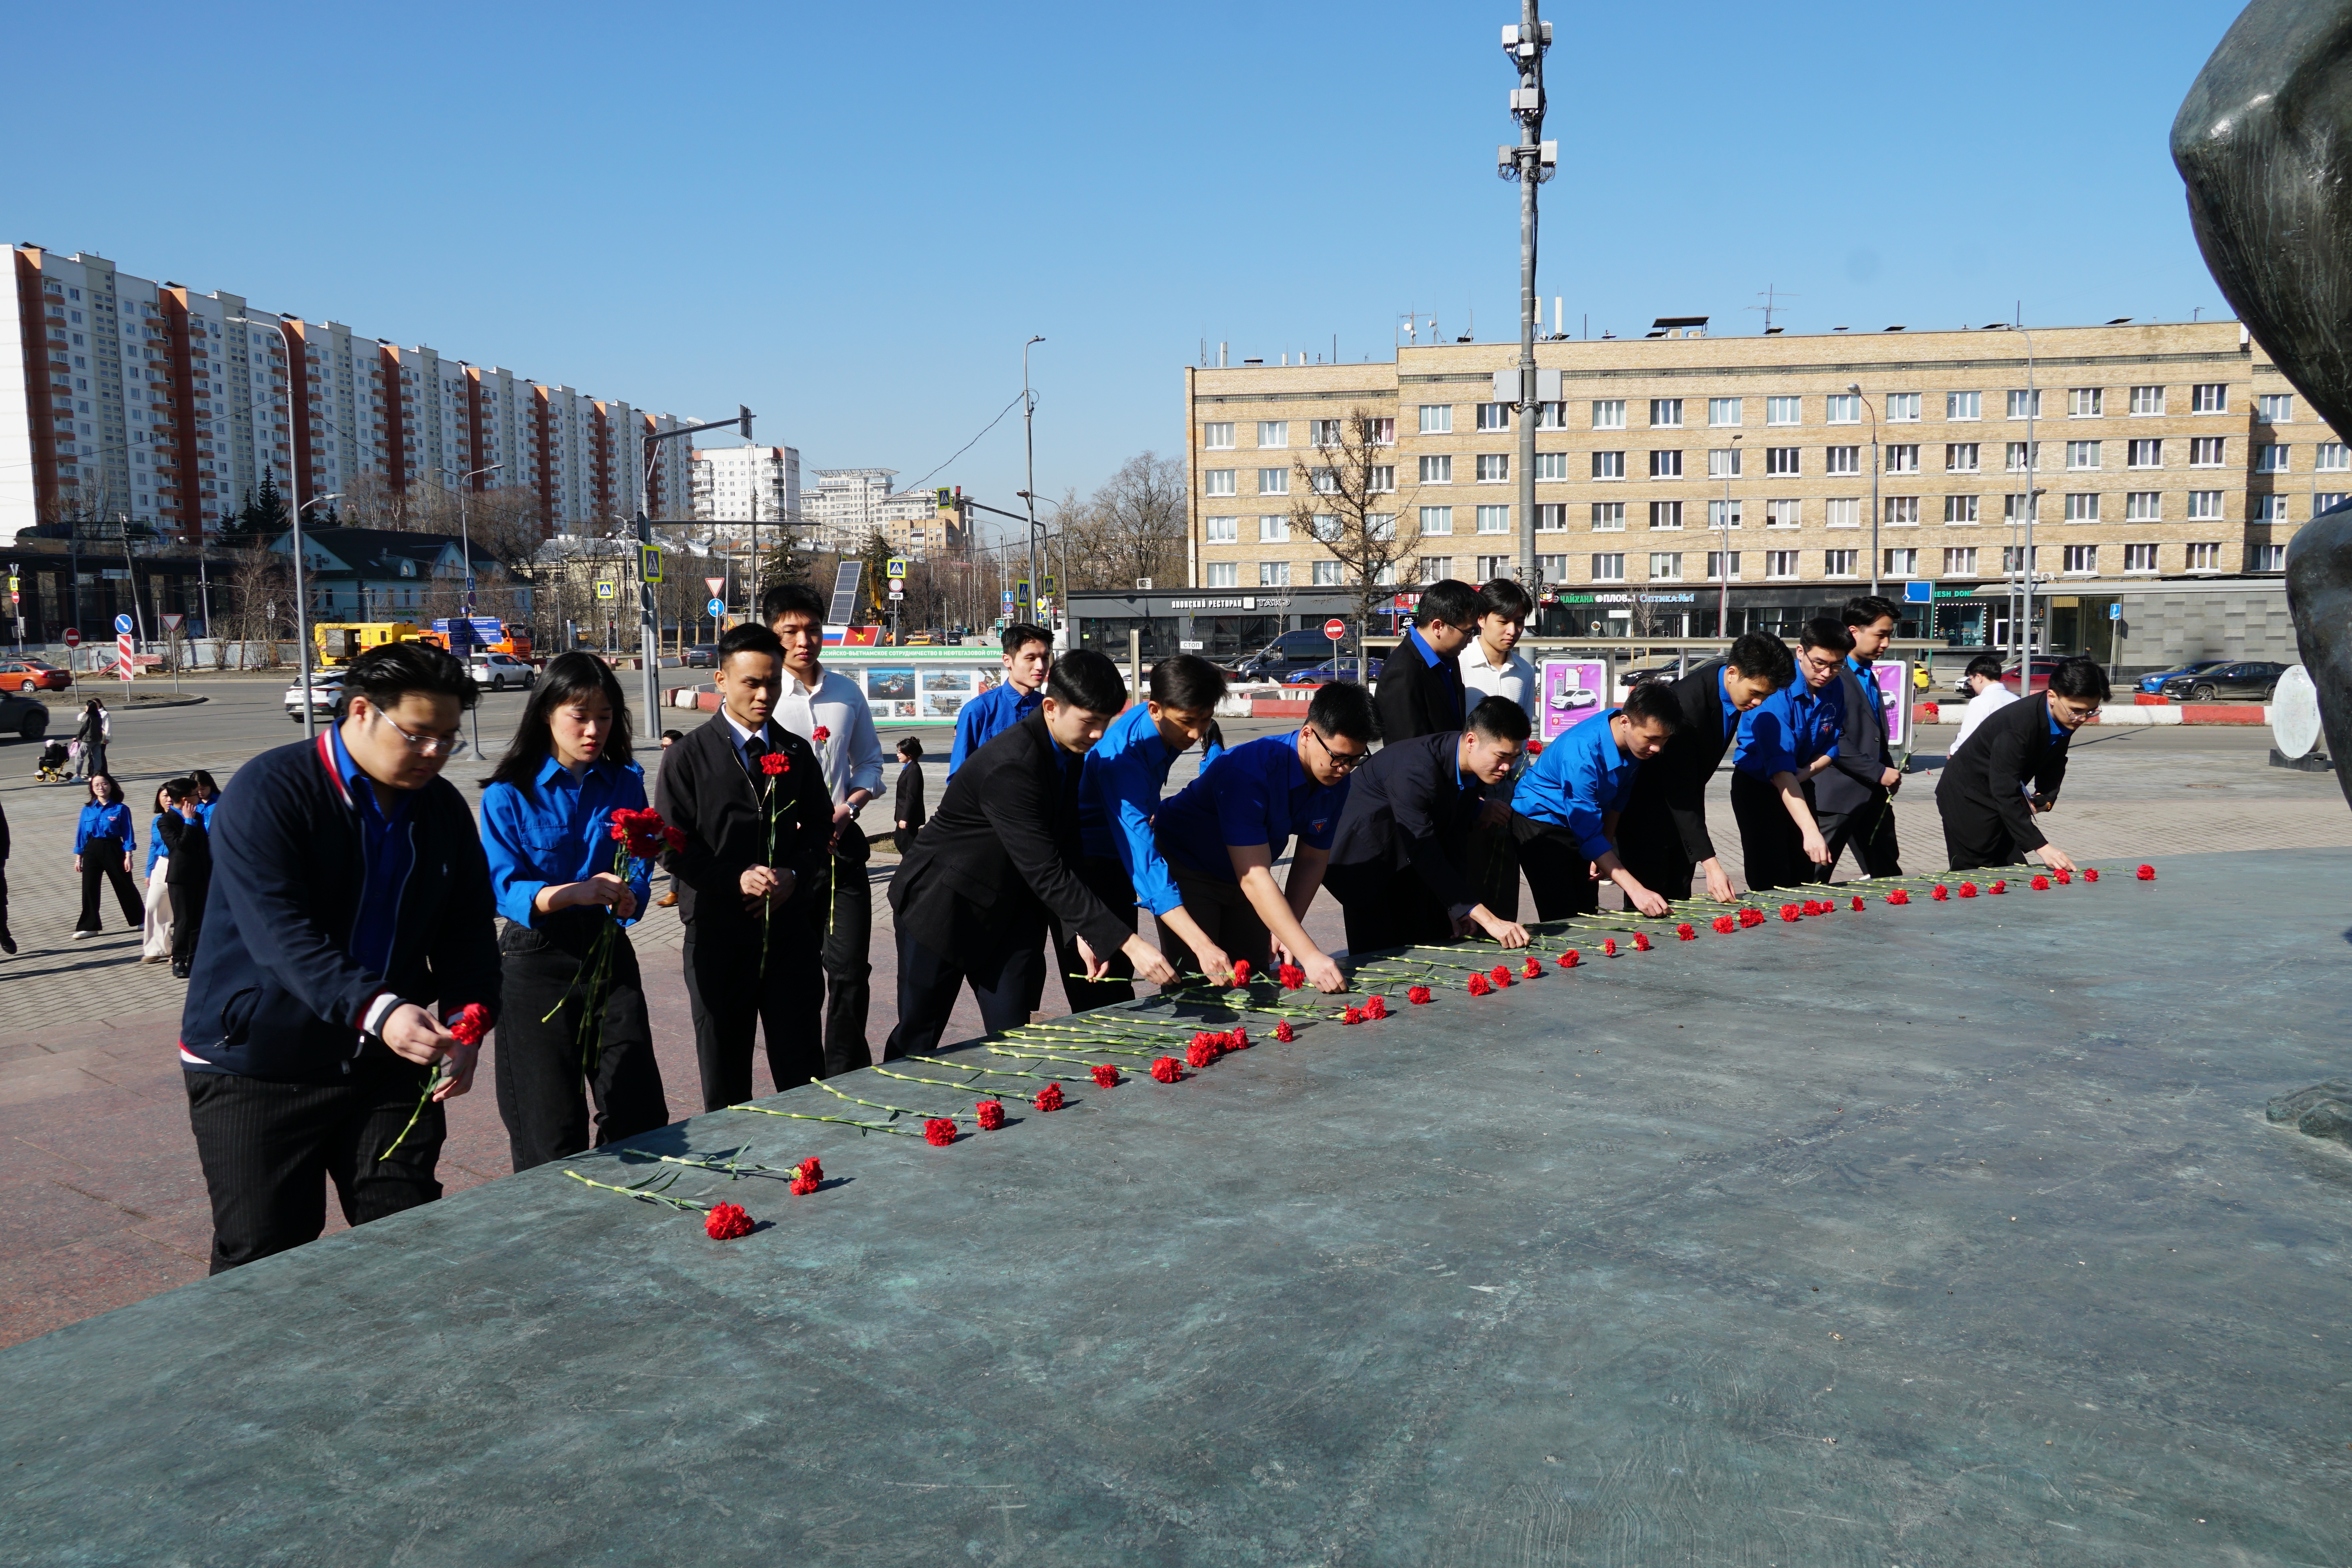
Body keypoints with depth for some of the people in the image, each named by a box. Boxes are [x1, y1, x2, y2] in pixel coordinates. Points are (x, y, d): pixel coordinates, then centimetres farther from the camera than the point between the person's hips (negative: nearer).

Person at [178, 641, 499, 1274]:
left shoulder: (443, 808, 4)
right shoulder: (270, 791, -15)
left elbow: (466, 929, 4)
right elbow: (282, 933, -26)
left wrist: (466, 1020, -15)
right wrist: (377, 1010, -40)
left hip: (387, 1063, 5)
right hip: (257, 1069, -5)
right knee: (263, 1260, 2)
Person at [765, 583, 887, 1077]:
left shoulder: (847, 693, 9)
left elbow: (870, 762, 17)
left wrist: (850, 806, -1)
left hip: (842, 845, 3)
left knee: (850, 969, 2)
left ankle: (847, 1079, 16)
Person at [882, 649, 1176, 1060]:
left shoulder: (1069, 754, -3)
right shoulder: (1011, 764, -31)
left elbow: (1066, 852, 5)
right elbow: (1046, 873, -34)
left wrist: (1082, 932, -7)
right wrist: (1127, 944, -36)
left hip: (1007, 910, 7)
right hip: (942, 905, -7)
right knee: (917, 1039, 6)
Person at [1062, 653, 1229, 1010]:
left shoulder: (1169, 725, -10)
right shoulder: (1121, 758, -34)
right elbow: (1146, 863, -42)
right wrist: (1202, 945, -51)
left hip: (1119, 859, 8)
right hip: (1084, 861, -8)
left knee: (1120, 982, 12)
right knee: (1097, 999, -12)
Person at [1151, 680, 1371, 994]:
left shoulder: (1336, 781, -14)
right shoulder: (1248, 773, -37)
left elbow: (1312, 861, -3)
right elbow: (1254, 879, -40)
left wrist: (1285, 932, -16)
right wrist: (1309, 955, -45)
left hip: (1243, 872, 7)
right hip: (1186, 870, -6)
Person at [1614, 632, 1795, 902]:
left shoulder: (1733, 679, -9)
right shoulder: (1686, 703, -34)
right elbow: (1681, 796, -34)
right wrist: (1710, 864, -37)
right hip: (1645, 806, -8)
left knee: (1679, 896, 9)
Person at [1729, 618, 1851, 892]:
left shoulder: (1835, 690, -7)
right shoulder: (1777, 692, -28)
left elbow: (1832, 746, 6)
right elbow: (1780, 769, -35)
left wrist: (1806, 772, -17)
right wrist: (1811, 831, -44)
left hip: (1800, 785, 6)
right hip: (1758, 785, -6)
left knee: (1804, 877, 9)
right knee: (1771, 881, -10)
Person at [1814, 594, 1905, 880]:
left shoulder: (1868, 676, 17)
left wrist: (1890, 771, 9)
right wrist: (1879, 773, -16)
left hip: (1873, 796, 9)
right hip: (1838, 795, -9)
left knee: (1888, 878, 12)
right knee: (1814, 881, -3)